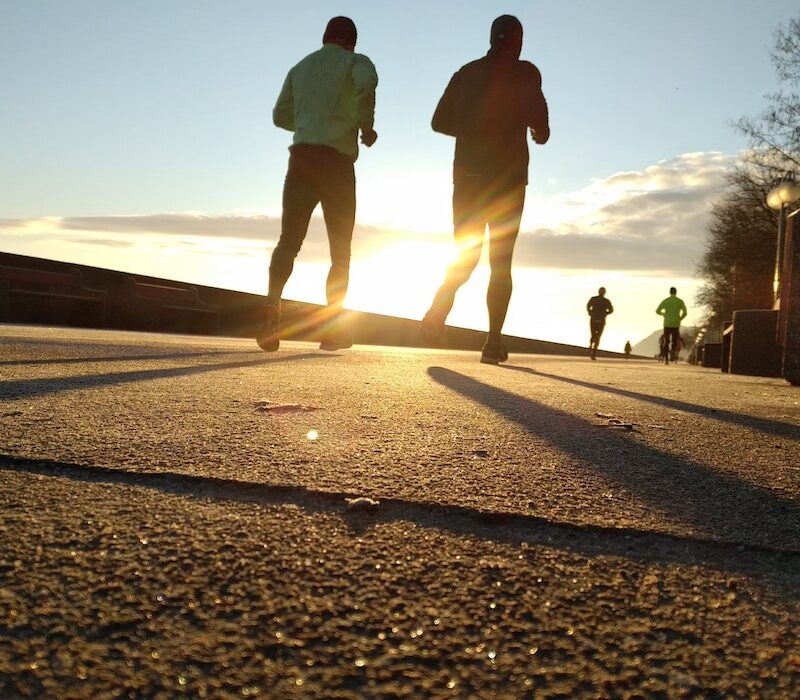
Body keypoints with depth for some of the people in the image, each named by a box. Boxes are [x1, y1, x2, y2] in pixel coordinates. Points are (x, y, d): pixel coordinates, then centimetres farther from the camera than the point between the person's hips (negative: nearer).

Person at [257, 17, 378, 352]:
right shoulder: (355, 61, 7)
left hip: (301, 156, 4)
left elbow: (281, 115, 24)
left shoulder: (301, 67, 23)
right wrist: (366, 125, -5)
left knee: (288, 242, 0)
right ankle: (332, 325, -2)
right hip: (336, 160, -3)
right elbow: (367, 84, -17)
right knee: (341, 250, 4)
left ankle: (271, 305, -24)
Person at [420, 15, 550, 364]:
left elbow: (440, 121, 12)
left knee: (466, 256, 12)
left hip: (468, 175, 3)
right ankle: (493, 342, -3)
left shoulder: (467, 72, 12)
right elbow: (537, 117, -14)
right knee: (501, 261, 3)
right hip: (507, 178, -3)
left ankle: (439, 307, -16)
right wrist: (540, 133, 8)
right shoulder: (524, 72, 0)